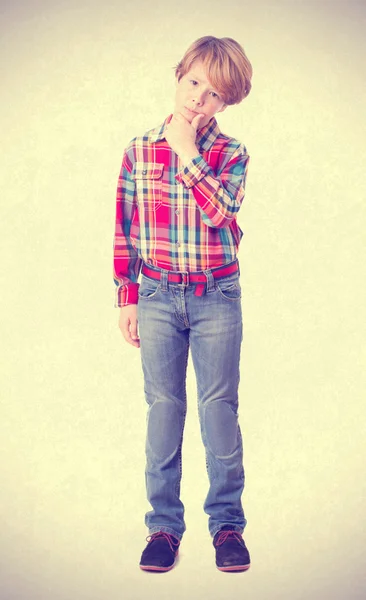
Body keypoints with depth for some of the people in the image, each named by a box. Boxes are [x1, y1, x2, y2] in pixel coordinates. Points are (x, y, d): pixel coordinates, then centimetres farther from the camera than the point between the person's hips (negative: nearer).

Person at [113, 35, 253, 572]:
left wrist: (187, 151, -14)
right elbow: (125, 232, 6)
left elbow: (218, 212, -19)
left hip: (217, 298, -1)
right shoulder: (139, 151, 4)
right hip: (157, 296, 1)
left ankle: (227, 522, 20)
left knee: (219, 409, 5)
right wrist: (126, 298, 3)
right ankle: (164, 524, 20)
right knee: (163, 409, 7)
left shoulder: (231, 155, 1)